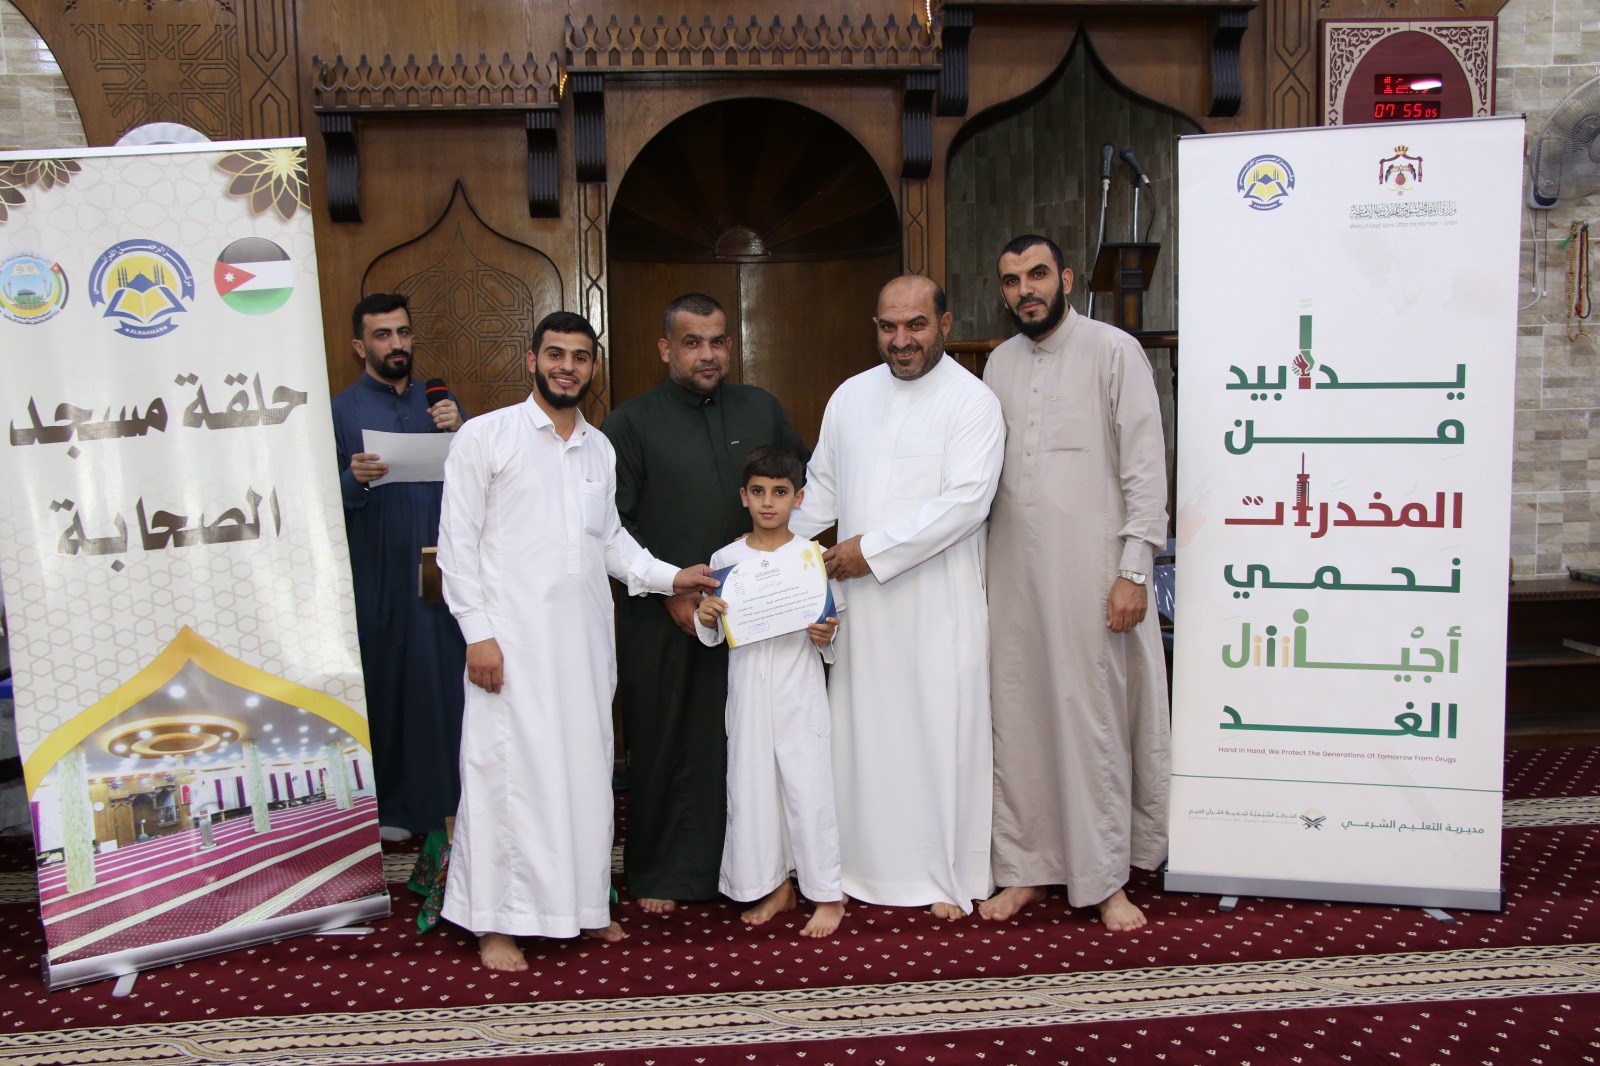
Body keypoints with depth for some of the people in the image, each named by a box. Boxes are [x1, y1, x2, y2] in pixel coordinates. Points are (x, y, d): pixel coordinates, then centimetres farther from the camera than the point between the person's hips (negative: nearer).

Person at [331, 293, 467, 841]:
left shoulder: (438, 402, 13)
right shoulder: (341, 410, 2)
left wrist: (458, 432, -9)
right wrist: (355, 480, -21)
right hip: (378, 578, -3)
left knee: (447, 682, 3)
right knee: (384, 687, 2)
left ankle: (446, 794, 17)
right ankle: (387, 804, 16)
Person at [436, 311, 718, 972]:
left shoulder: (600, 448, 14)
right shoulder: (486, 435, -2)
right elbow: (458, 544, -5)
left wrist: (669, 576, 8)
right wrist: (478, 632, -12)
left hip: (586, 638, 5)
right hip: (513, 638, -5)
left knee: (585, 766, 9)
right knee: (508, 770, -2)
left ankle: (581, 902, 23)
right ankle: (496, 922, 10)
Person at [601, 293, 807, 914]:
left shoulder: (761, 410, 11)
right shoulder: (631, 423, 1)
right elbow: (614, 525, -3)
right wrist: (672, 593, -8)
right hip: (663, 618, -2)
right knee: (664, 747, 6)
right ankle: (658, 875, 20)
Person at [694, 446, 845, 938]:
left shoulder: (813, 555, -1)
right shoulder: (725, 559, 5)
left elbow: (834, 622, 4)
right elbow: (715, 636, 11)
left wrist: (826, 635, -17)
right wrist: (706, 619, -10)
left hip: (799, 691, -3)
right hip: (747, 690, 3)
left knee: (808, 787, -2)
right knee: (752, 785, 9)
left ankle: (827, 894, 12)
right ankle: (775, 886, 25)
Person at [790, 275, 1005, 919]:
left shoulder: (972, 401, -6)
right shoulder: (850, 396, 12)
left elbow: (965, 502, -16)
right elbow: (820, 489, 21)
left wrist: (874, 548, -16)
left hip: (940, 604, -5)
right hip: (860, 599, 5)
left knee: (941, 732, 2)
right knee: (861, 731, 8)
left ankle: (949, 876, 17)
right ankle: (868, 866, 22)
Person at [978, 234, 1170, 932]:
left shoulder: (1114, 351, -2)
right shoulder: (1000, 362, 14)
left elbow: (1146, 466, -6)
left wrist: (1134, 571, -13)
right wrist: (977, 565, 11)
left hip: (1090, 572, -5)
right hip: (1012, 572, 5)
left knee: (1093, 719, 0)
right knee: (1016, 719, 7)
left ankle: (1105, 879, 14)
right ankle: (1025, 868, 19)